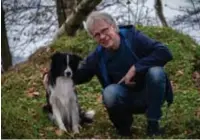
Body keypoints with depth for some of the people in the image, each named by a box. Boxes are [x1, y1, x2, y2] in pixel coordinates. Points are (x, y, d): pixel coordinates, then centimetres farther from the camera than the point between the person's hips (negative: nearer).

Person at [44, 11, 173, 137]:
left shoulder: (133, 36, -13)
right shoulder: (97, 56, -4)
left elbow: (165, 52, -23)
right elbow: (78, 76, 9)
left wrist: (135, 68, -28)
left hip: (149, 94, -1)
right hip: (127, 99, 1)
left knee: (156, 72, -32)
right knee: (109, 93, -31)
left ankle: (153, 123, -15)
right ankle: (123, 125, 0)